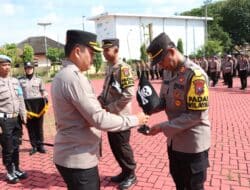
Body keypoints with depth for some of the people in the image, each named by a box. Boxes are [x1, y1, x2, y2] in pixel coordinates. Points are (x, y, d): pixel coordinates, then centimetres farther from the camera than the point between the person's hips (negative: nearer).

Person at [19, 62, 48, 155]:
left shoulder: (39, 79, 8)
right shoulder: (20, 80, 7)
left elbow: (43, 91, 9)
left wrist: (45, 97, -12)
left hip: (38, 104, 0)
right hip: (27, 105, 0)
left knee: (39, 125, 4)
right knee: (30, 126, 5)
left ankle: (40, 145, 14)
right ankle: (34, 146, 14)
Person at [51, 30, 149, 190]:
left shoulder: (62, 75, 10)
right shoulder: (74, 77, -23)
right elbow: (99, 119, -25)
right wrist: (135, 120, -15)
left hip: (71, 155, 10)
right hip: (78, 159, -10)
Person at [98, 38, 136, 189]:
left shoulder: (123, 68, -17)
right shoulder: (109, 68, 10)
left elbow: (129, 94, -24)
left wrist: (110, 107, -19)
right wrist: (99, 100, 2)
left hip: (121, 116, -8)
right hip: (111, 115, 9)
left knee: (122, 146, 5)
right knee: (114, 145, 18)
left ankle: (131, 175, 26)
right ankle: (124, 171, 36)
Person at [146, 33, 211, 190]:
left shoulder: (196, 74, -23)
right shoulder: (169, 72, 3)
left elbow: (196, 115, -25)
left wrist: (162, 127, -25)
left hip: (193, 144, -7)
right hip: (174, 140, 7)